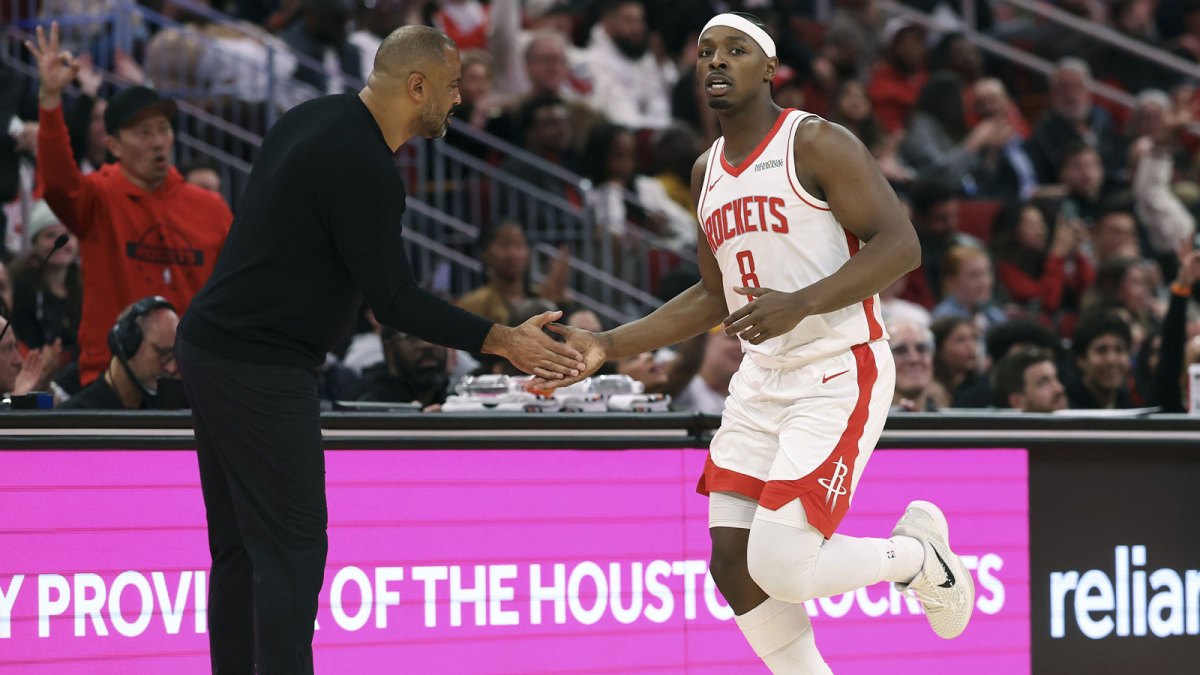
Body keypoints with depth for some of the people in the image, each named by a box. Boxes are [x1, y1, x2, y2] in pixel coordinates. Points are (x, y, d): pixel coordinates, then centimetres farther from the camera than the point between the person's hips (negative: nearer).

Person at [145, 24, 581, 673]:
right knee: (290, 548, -7)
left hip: (210, 346, 10)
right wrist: (502, 341, -15)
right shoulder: (363, 166, -18)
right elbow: (394, 301, -20)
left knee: (239, 546, 11)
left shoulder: (313, 120, 11)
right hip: (261, 370, -10)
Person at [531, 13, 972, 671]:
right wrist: (607, 345, 13)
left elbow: (899, 245, -17)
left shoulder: (817, 144, -10)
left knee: (780, 566, -16)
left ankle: (920, 554, 12)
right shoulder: (707, 172, 14)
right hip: (761, 381, 8)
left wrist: (801, 303, -30)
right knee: (732, 564, 0)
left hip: (839, 375, -8)